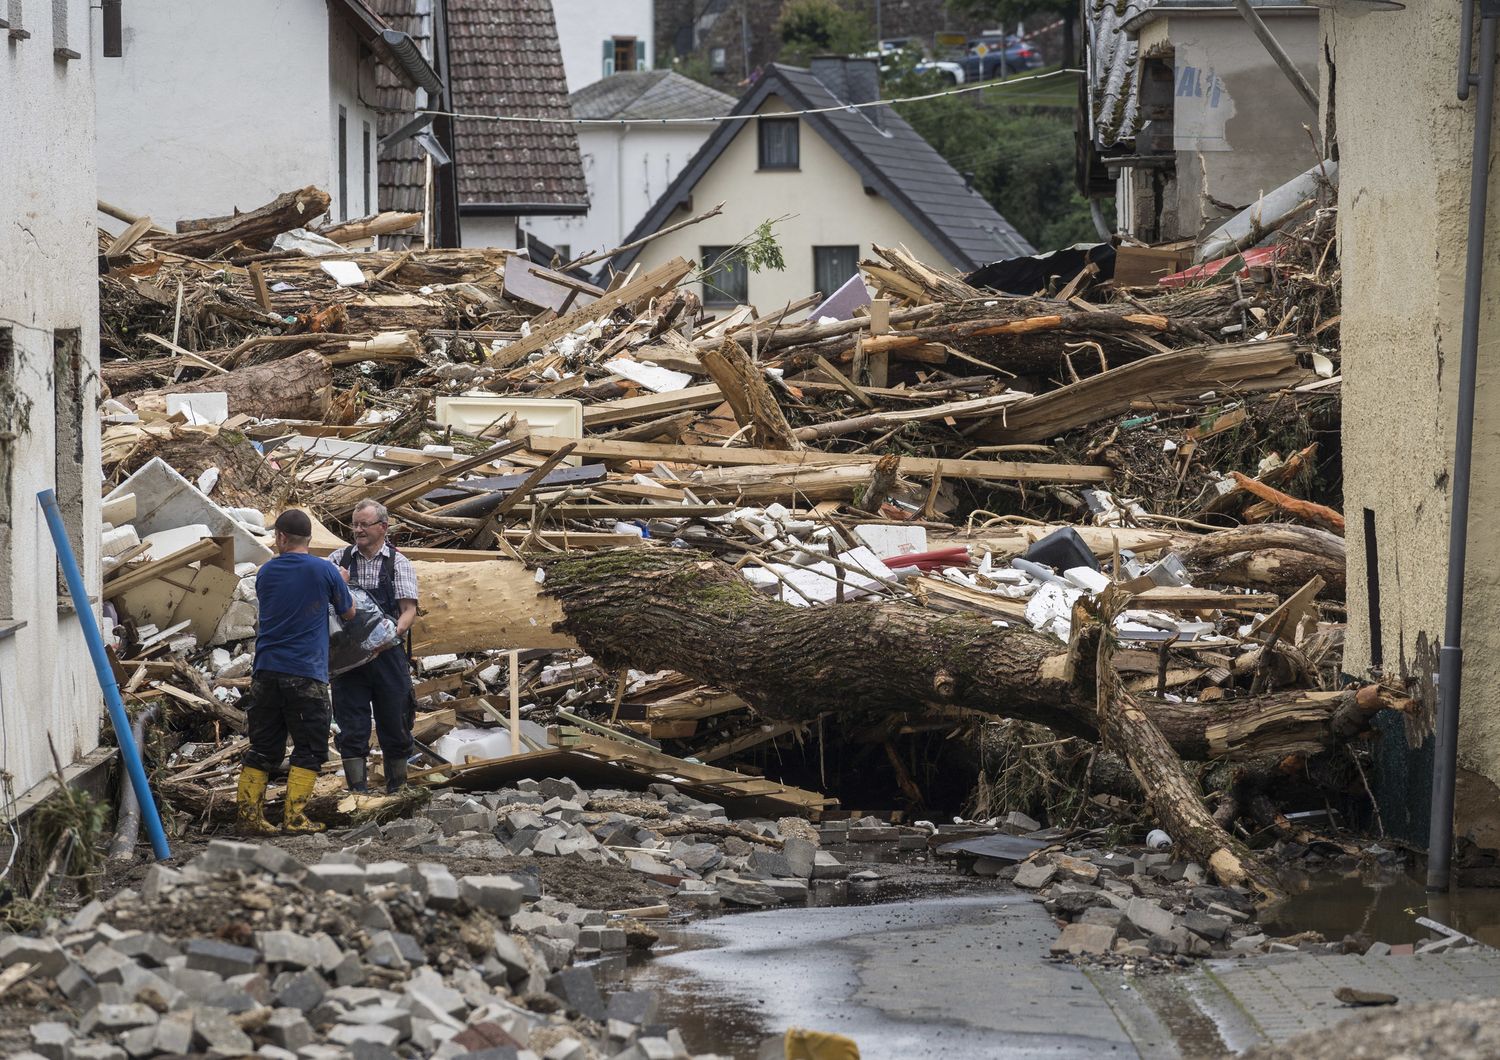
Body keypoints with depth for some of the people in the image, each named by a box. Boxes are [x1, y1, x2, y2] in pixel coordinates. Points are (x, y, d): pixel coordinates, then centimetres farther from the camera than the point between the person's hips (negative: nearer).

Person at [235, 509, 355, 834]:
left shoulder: (266, 572, 7)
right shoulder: (324, 571, -5)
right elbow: (348, 612, 8)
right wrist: (340, 583, 27)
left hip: (266, 671, 4)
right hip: (306, 674, -4)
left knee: (263, 747, 11)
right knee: (308, 750, 4)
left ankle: (249, 813, 9)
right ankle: (294, 816, -3)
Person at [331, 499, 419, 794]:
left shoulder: (398, 564, 4)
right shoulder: (340, 559, 8)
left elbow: (409, 610, -4)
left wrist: (394, 632, -23)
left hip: (387, 656, -1)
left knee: (394, 725, 5)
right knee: (351, 728, -2)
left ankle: (396, 789, 18)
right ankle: (358, 789, 0)